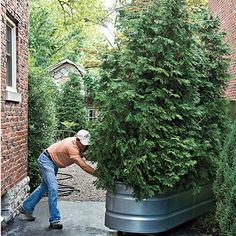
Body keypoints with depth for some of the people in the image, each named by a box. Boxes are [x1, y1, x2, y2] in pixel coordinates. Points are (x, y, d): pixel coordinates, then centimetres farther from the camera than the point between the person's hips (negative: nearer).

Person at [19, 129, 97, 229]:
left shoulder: (80, 144, -10)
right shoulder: (72, 147, -36)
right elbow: (83, 165, -43)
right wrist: (98, 174, -45)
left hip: (54, 163, 10)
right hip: (46, 160, -10)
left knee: (45, 187, 18)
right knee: (53, 188, -17)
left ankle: (26, 208, 35)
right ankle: (54, 220, -10)